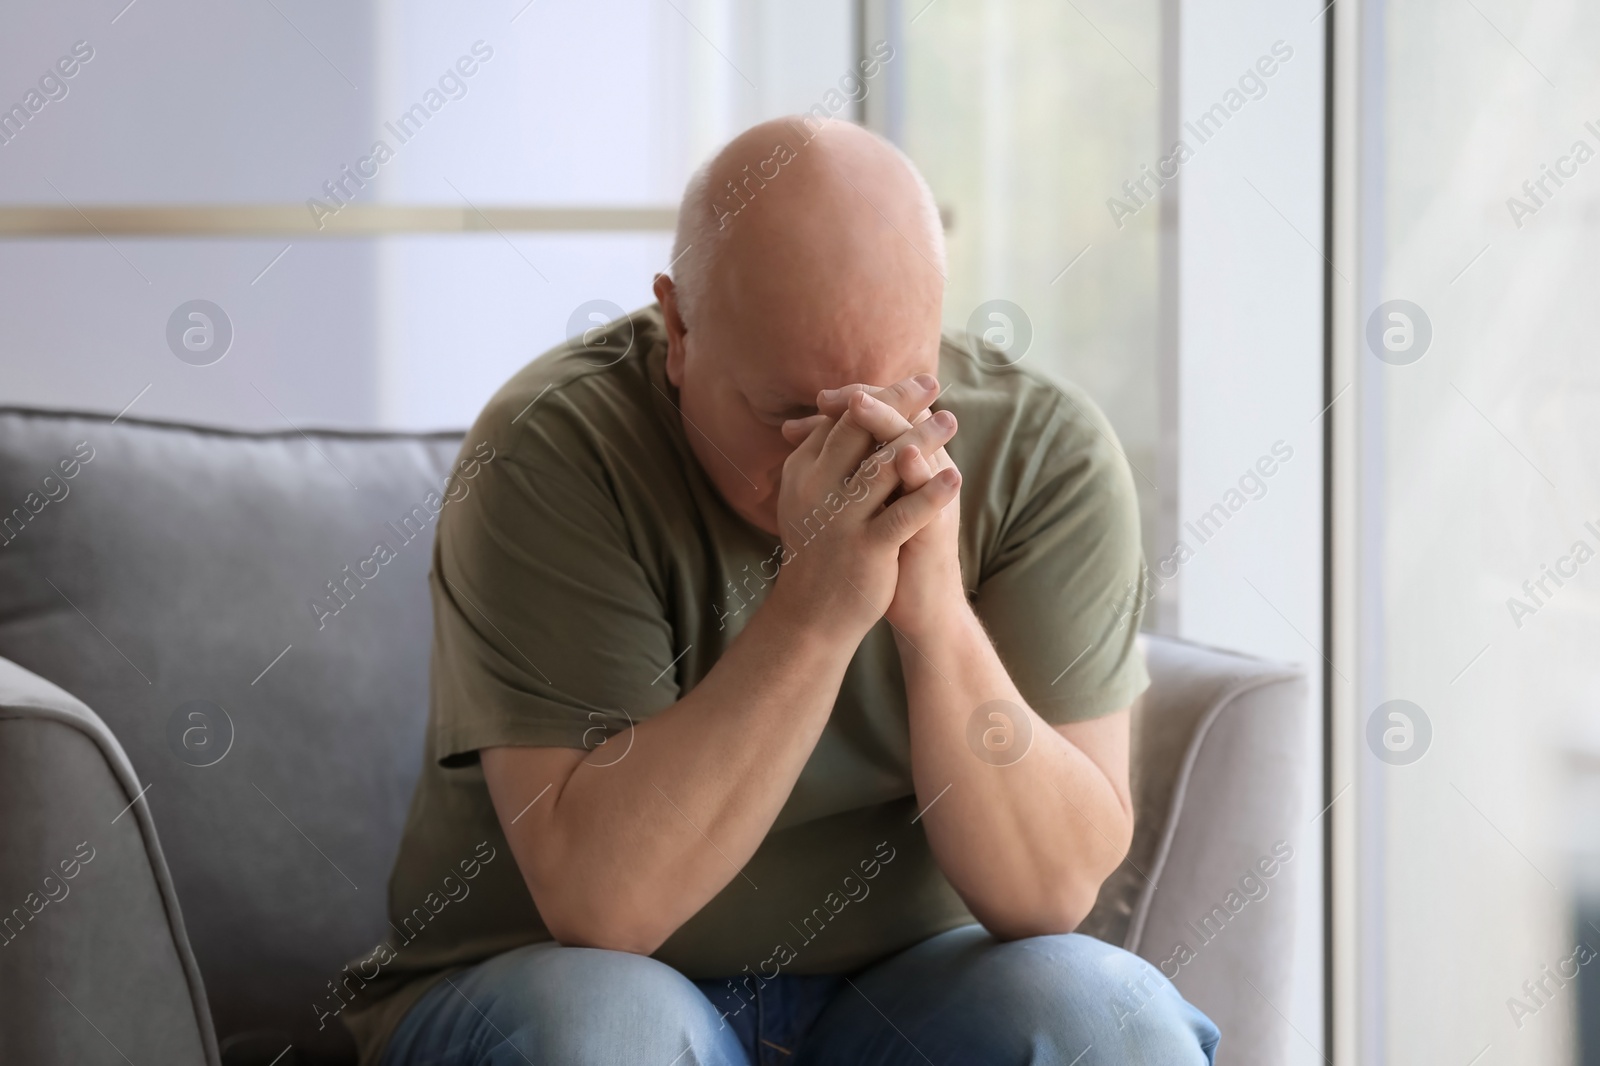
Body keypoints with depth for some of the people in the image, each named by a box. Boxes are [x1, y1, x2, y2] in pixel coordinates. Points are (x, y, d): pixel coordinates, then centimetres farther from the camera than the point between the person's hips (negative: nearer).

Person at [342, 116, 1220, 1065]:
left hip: (904, 989, 2)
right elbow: (598, 899, -25)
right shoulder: (554, 453, -17)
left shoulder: (1047, 454, -9)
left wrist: (934, 611, -31)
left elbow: (1052, 889, -15)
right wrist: (817, 606, -33)